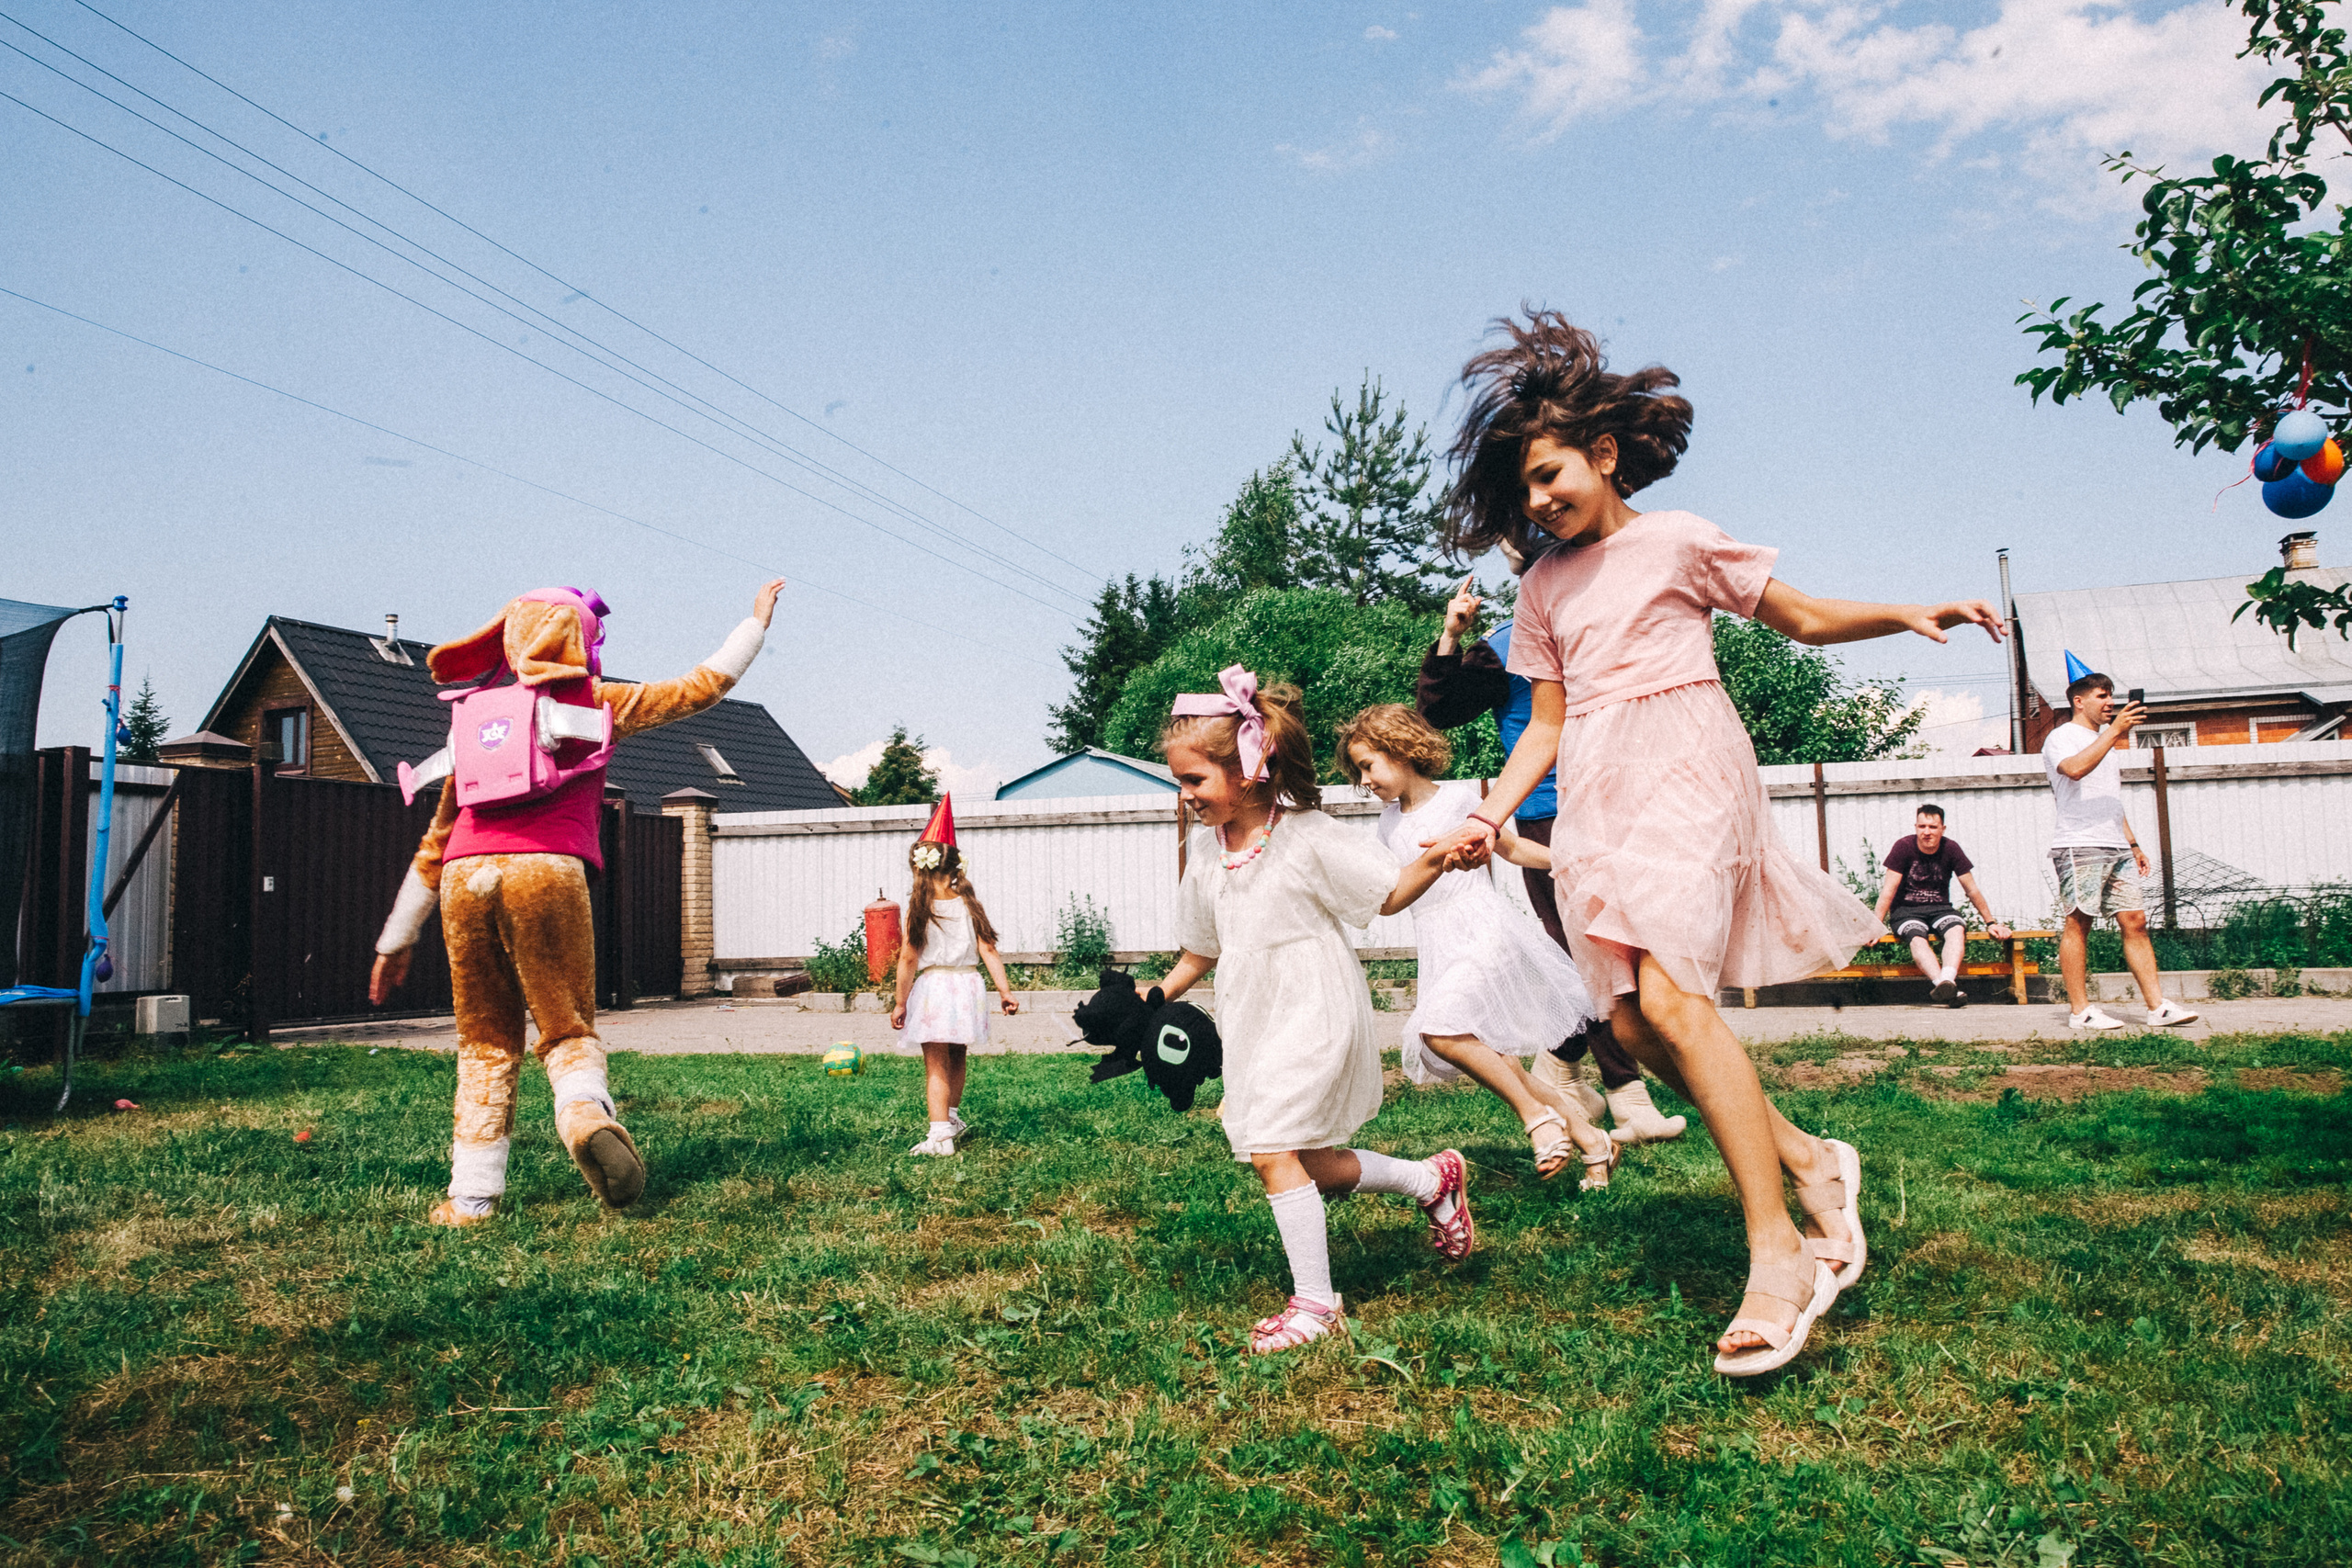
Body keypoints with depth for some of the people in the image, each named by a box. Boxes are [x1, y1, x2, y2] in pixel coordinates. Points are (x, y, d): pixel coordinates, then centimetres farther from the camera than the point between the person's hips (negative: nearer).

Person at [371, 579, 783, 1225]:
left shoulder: (479, 719, 26)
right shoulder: (595, 701, 16)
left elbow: (437, 839, 27)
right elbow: (701, 686, 22)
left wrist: (397, 938, 30)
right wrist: (756, 621, 36)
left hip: (465, 877, 3)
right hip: (546, 869, -3)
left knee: (485, 1043, 12)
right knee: (568, 1029, 3)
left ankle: (470, 1198, 8)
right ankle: (588, 1115, -28)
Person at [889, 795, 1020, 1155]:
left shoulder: (918, 905, -9)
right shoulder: (969, 903, 0)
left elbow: (908, 958, -9)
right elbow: (989, 951, -4)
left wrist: (900, 1001, -3)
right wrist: (1005, 991, -1)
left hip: (932, 987, -4)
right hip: (968, 984, 4)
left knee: (936, 1064, 2)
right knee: (957, 1058, 22)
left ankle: (940, 1133, -7)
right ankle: (953, 1117, 40)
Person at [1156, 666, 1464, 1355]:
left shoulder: (1309, 837, -11)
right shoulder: (1205, 863, 7)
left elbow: (1389, 895, -8)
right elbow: (1200, 952, 17)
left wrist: (1435, 860, -27)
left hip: (1312, 1014, -7)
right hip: (1254, 1026, 7)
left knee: (1273, 1151, -14)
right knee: (1304, 1163, 9)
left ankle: (1315, 1301, 0)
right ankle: (1433, 1177, 29)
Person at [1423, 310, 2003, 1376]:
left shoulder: (1677, 542, 4)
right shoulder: (1543, 588, 16)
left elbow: (1804, 618, 9)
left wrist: (1913, 615, -7)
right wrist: (1490, 815, 1)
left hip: (1681, 771, -5)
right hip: (1595, 796, 6)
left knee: (1671, 996, -21)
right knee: (1631, 1023, -5)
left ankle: (1778, 1252, -16)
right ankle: (1808, 1159, 15)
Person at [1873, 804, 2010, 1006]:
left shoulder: (1951, 849, -1)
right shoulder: (1904, 846, -8)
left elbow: (1972, 890, 6)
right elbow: (1889, 890, -9)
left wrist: (1991, 923, 8)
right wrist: (1876, 925, -17)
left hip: (1940, 909, 2)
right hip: (1906, 910, -2)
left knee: (1957, 929, -31)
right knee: (1917, 938, -34)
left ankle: (1947, 980, -53)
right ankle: (1946, 987, -55)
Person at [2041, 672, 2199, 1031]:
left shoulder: (2108, 742, 26)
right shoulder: (2062, 737, 0)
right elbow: (2075, 769, -24)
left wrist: (2133, 843, 24)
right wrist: (2113, 731, -21)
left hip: (2117, 848, 8)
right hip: (2079, 846, -8)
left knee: (2135, 921, 1)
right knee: (2078, 923, -7)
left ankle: (2158, 1007, 0)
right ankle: (2079, 1009, -5)